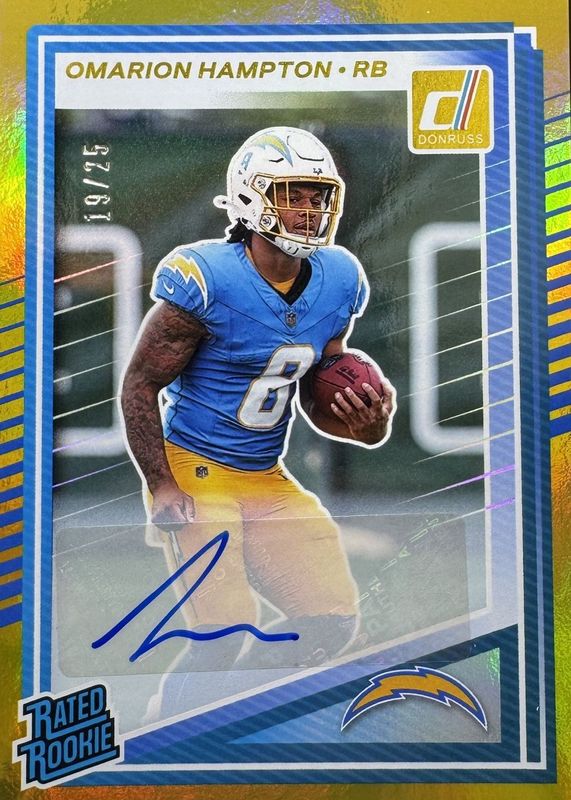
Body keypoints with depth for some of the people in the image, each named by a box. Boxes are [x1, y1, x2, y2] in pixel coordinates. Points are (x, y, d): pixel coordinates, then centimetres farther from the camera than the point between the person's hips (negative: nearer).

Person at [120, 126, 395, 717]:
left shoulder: (338, 280, 1)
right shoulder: (206, 278, -17)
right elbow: (140, 384, -9)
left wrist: (364, 425, -10)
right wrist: (161, 486, -14)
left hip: (270, 480, 6)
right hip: (194, 470, -6)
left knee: (334, 621, 2)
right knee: (225, 636, -12)